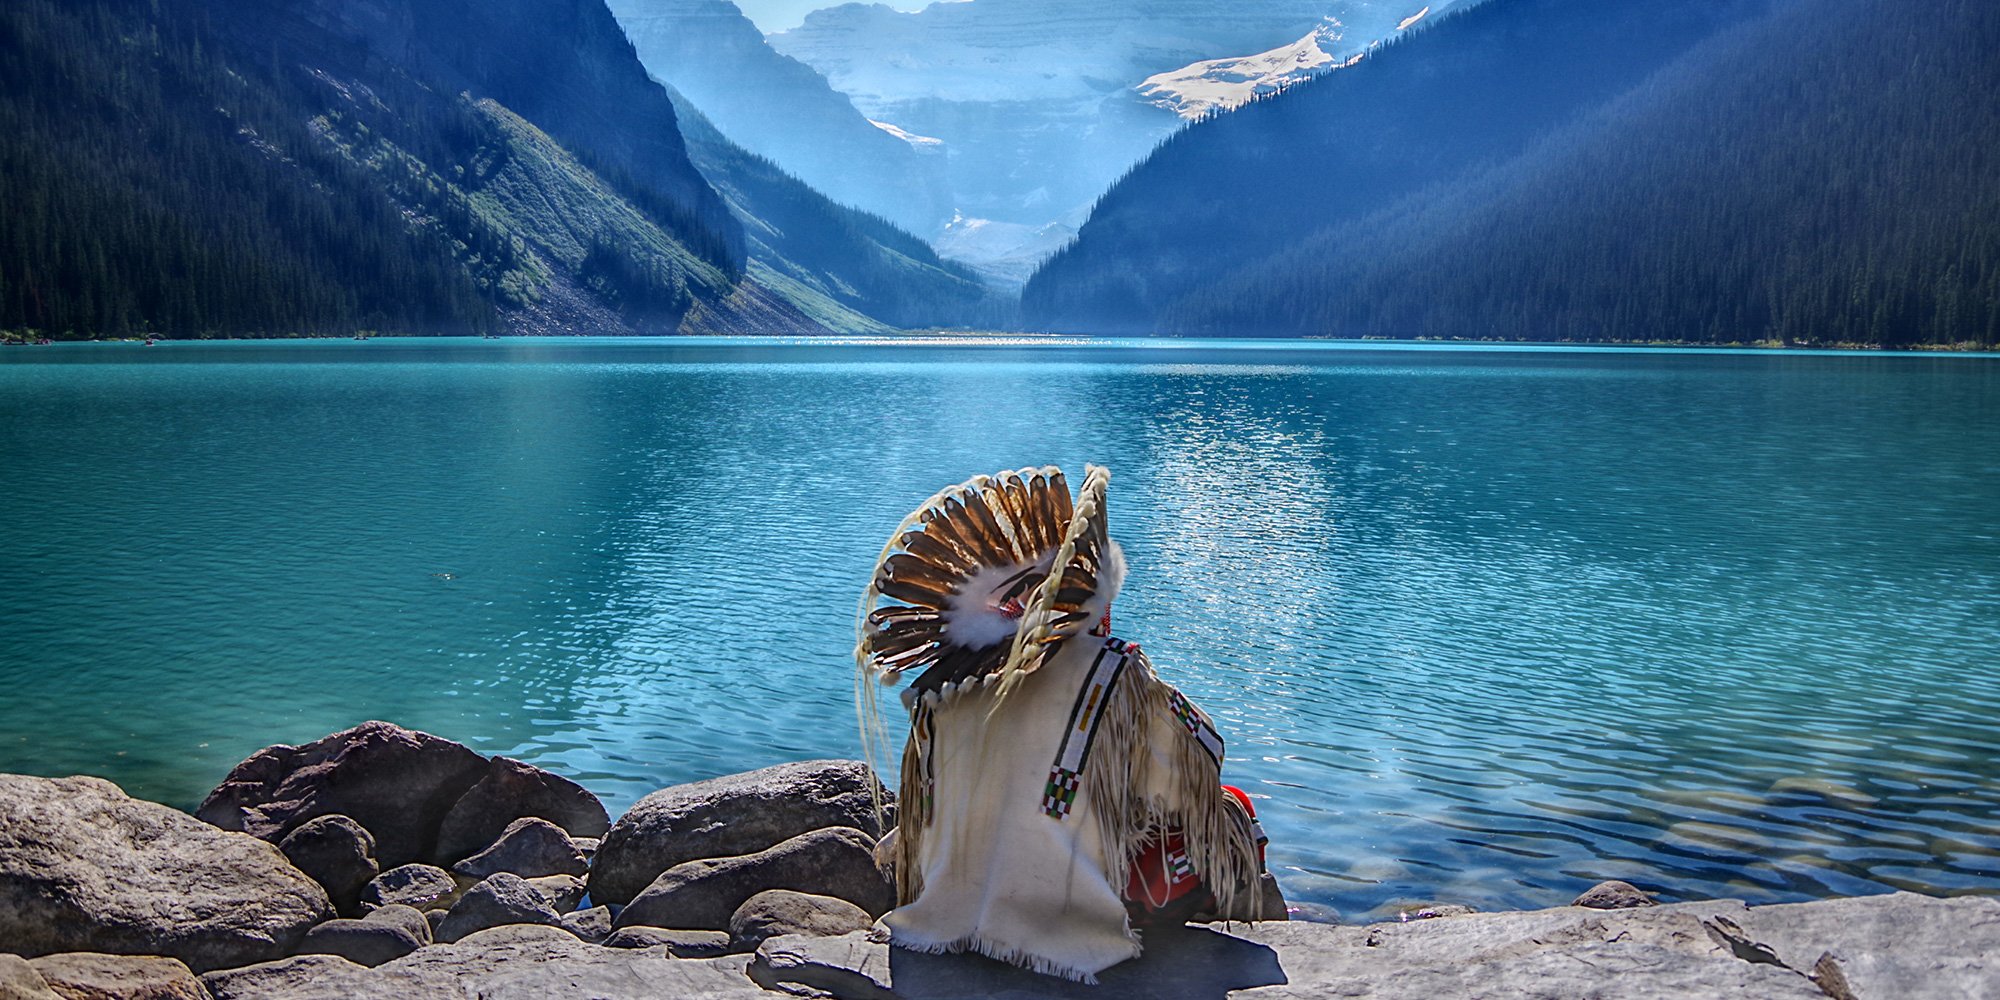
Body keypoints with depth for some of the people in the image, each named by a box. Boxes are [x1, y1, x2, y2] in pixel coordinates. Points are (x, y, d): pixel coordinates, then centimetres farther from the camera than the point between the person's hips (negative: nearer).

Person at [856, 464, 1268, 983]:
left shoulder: (940, 690, -1)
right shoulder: (1110, 671, -14)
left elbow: (920, 819, 9)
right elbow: (1193, 778, -3)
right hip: (1069, 916, -6)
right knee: (1231, 814, 19)